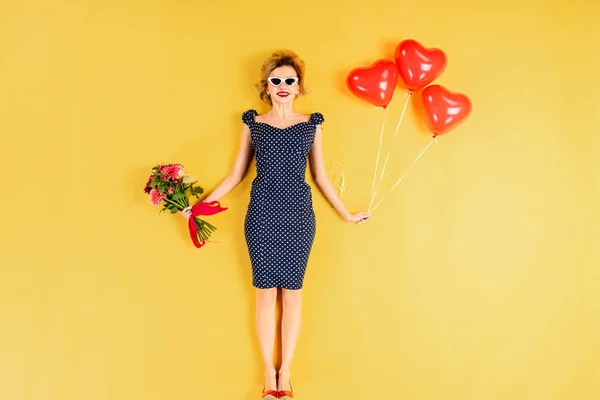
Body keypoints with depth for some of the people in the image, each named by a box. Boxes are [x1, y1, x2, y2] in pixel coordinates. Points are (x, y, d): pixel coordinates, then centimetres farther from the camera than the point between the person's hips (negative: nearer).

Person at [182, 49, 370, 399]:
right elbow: (236, 174, 9)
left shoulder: (312, 124, 6)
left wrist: (346, 214, 12)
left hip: (298, 215, 0)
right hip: (263, 214, 0)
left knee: (292, 291, 4)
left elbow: (321, 176, 12)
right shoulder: (253, 123, 6)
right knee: (266, 291, 3)